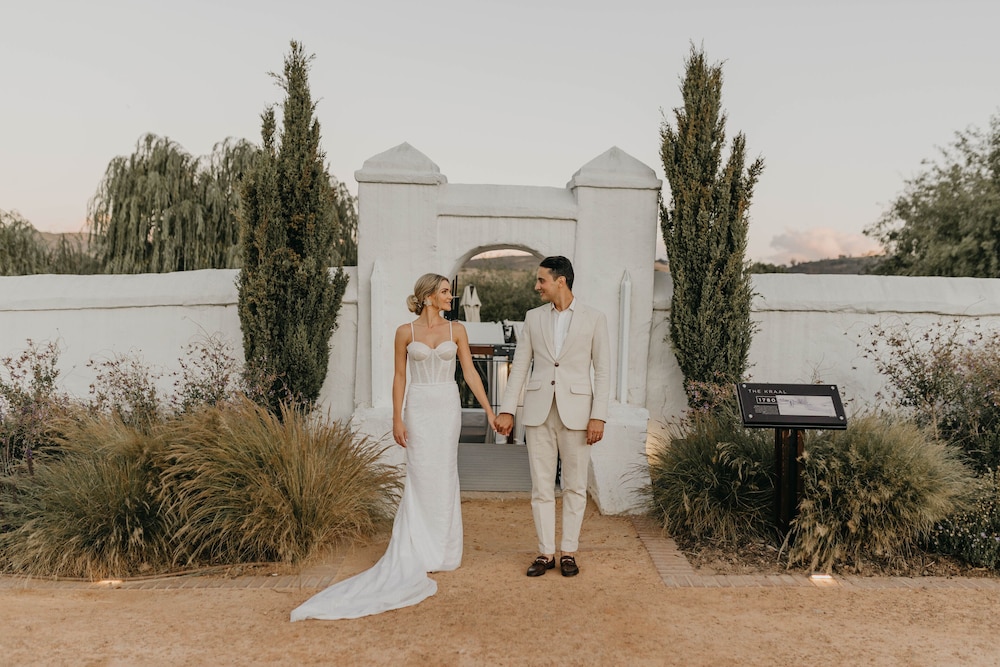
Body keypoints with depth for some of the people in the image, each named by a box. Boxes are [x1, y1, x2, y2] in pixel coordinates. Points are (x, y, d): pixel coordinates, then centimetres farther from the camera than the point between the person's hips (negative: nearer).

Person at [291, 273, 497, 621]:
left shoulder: (456, 330, 4)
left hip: (448, 407, 2)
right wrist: (397, 419, -4)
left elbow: (470, 373, 3)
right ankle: (418, 552, 11)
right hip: (419, 407, -2)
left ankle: (441, 548, 21)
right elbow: (399, 377, 2)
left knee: (444, 475, 7)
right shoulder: (405, 332, 0)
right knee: (420, 477, -1)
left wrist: (489, 410, -2)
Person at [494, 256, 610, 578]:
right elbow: (520, 366, 7)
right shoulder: (533, 317, 8)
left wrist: (599, 416, -9)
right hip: (539, 411, 2)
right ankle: (545, 553, 17)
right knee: (541, 486, 6)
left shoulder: (594, 319, 0)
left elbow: (602, 371, -1)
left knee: (575, 486, 7)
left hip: (576, 411, -2)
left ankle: (569, 552, 19)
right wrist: (507, 410, 2)